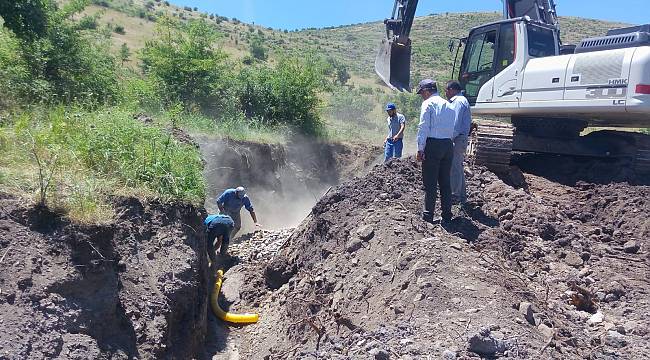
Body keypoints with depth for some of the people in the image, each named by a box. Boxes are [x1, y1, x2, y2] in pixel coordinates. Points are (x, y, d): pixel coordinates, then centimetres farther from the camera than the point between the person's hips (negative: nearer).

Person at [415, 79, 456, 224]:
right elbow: (452, 129, 12)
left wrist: (420, 149, -11)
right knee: (446, 182, 11)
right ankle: (447, 215, 15)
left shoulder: (428, 103, -4)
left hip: (433, 144, -6)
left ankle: (428, 215, 5)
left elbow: (423, 127, -11)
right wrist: (448, 142, 14)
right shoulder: (449, 105, 17)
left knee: (430, 182, 0)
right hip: (448, 144, 6)